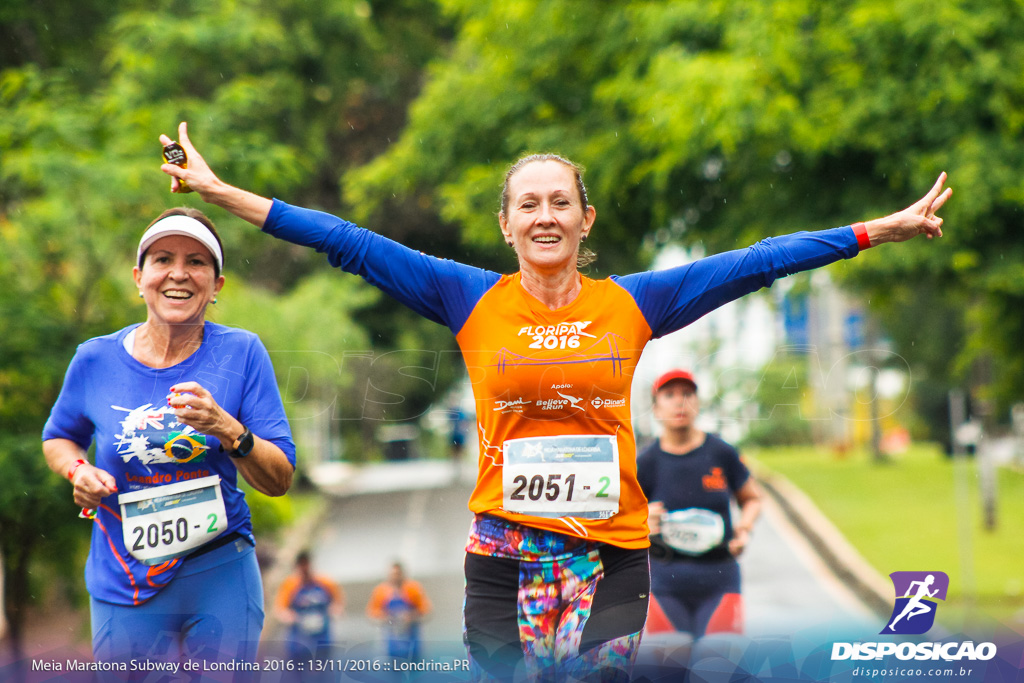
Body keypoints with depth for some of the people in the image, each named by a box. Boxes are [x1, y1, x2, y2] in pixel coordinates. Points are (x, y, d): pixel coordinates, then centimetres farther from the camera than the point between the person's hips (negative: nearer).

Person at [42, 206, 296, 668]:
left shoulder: (241, 353, -7)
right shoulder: (96, 360, -3)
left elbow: (279, 481, -8)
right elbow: (58, 438, 16)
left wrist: (228, 431, -26)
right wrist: (77, 470, -6)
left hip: (221, 581, -1)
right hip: (124, 590, 1)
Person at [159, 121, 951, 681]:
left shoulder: (632, 304, 4)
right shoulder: (473, 301, 3)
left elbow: (758, 262, 4)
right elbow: (352, 245, 0)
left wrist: (881, 229, 4)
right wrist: (220, 192, -2)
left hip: (612, 552, 1)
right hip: (504, 553, 0)